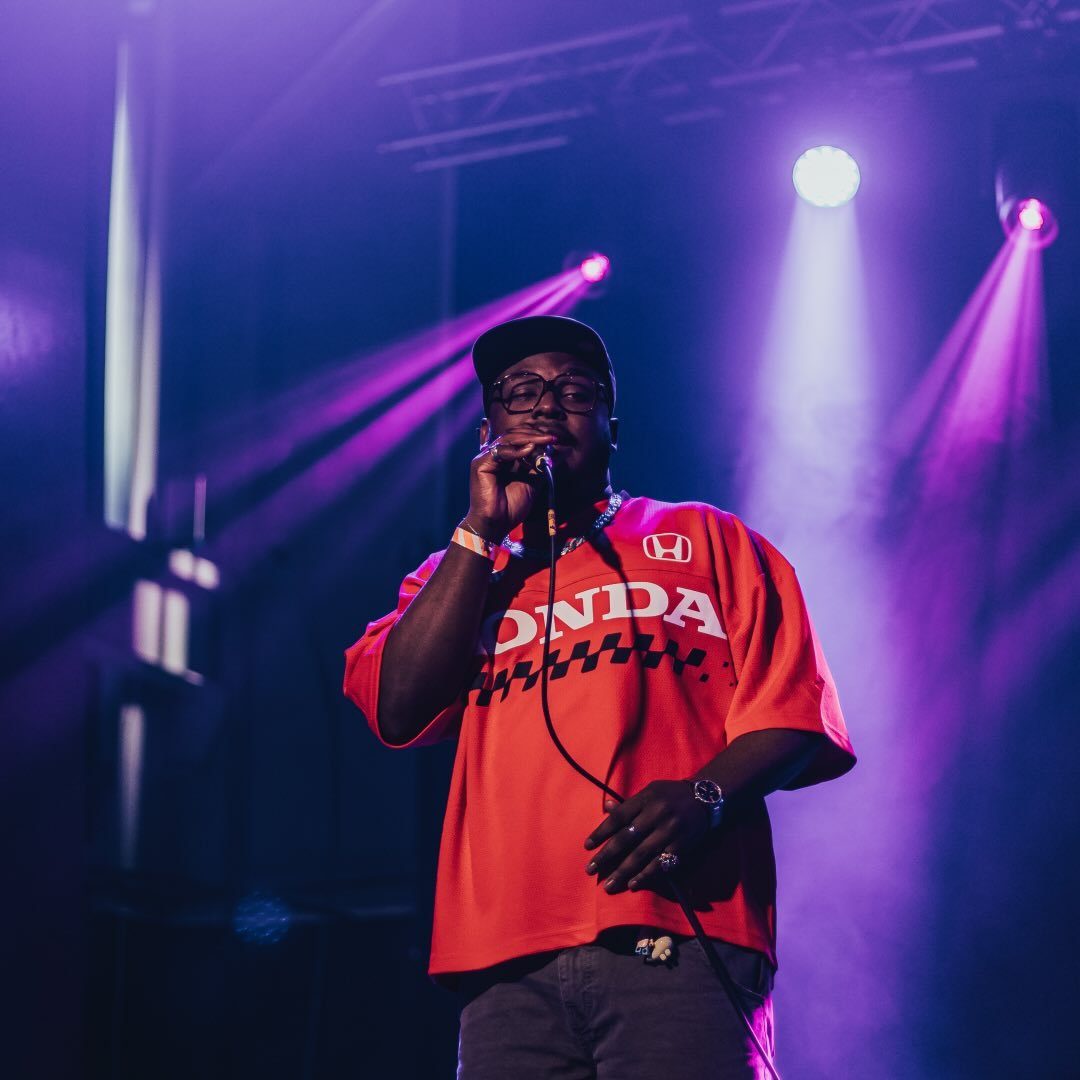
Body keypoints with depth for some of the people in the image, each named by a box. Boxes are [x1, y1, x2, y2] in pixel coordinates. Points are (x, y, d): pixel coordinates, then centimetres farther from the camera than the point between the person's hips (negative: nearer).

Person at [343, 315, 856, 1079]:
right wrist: (484, 530, 8)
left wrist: (704, 794, -13)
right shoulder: (458, 576, 26)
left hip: (678, 939, -2)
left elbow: (801, 722, 8)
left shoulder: (708, 541, 19)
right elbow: (398, 709, 7)